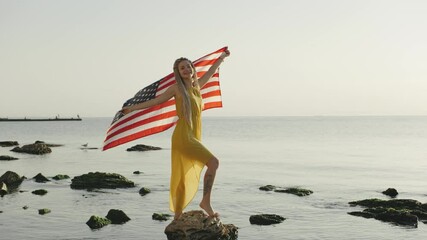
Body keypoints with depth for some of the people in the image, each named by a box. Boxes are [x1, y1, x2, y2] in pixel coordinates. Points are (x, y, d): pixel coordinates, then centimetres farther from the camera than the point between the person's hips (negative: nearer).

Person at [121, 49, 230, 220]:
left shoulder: (197, 86, 17)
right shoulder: (176, 88, 1)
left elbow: (210, 73, 33)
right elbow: (154, 101, 8)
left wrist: (222, 58, 45)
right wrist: (132, 108, 10)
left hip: (194, 138, 6)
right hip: (183, 136, -6)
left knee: (186, 181, 6)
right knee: (213, 162, -20)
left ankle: (177, 218, 11)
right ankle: (206, 202, -12)